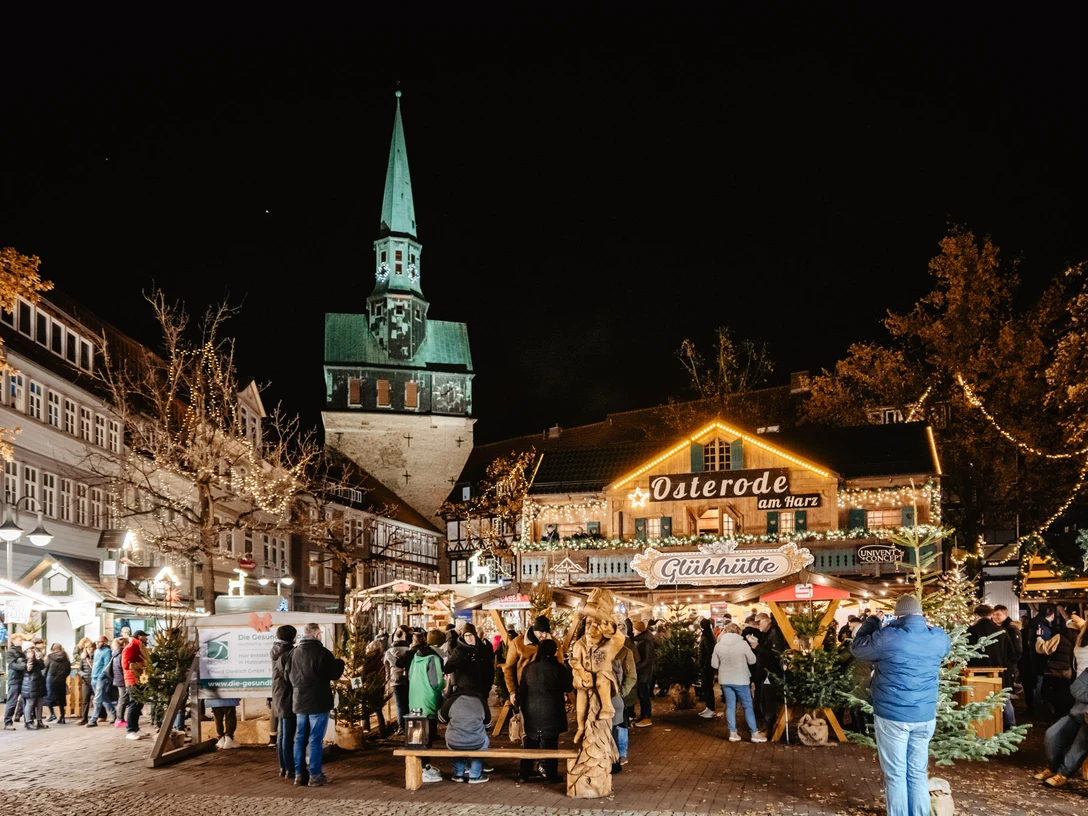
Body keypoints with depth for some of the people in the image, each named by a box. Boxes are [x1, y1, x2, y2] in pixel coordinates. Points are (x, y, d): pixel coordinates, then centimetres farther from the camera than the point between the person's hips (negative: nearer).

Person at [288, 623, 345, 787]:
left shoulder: (294, 653, 4)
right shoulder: (322, 653, -15)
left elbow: (289, 676, 15)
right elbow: (334, 674, -11)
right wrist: (340, 662, 8)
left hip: (299, 702, 6)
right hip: (318, 703, -6)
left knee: (300, 738, 12)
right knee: (315, 740, -1)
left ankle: (299, 774, 15)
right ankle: (315, 776, 0)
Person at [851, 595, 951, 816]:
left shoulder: (888, 637, -15)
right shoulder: (938, 638, -1)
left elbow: (857, 648, 2)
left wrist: (872, 622, 14)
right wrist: (924, 624, 28)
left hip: (892, 716, -4)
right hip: (925, 717, 4)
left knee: (895, 775, 4)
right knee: (918, 773, 13)